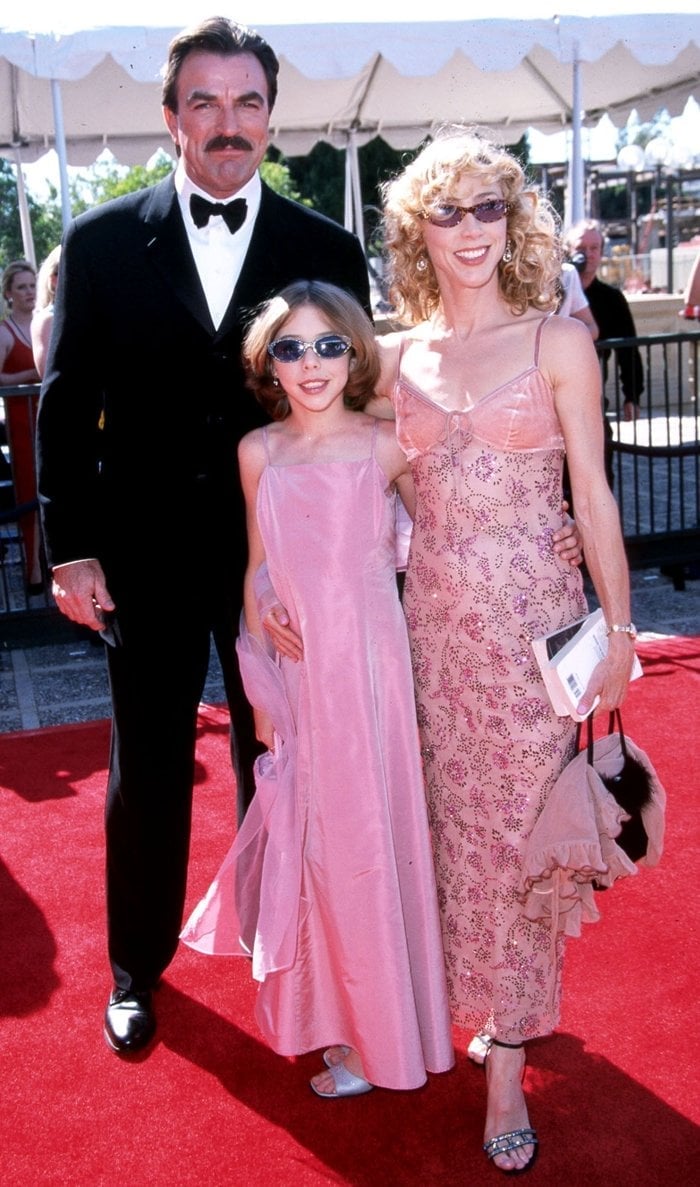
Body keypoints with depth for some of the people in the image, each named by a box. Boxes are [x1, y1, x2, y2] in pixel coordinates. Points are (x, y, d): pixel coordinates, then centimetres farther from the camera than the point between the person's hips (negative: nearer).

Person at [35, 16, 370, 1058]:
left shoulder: (327, 251, 1)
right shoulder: (103, 242, 0)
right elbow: (68, 403, 1)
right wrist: (71, 546, -5)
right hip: (147, 556, 0)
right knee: (147, 769, 13)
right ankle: (138, 969, 33)